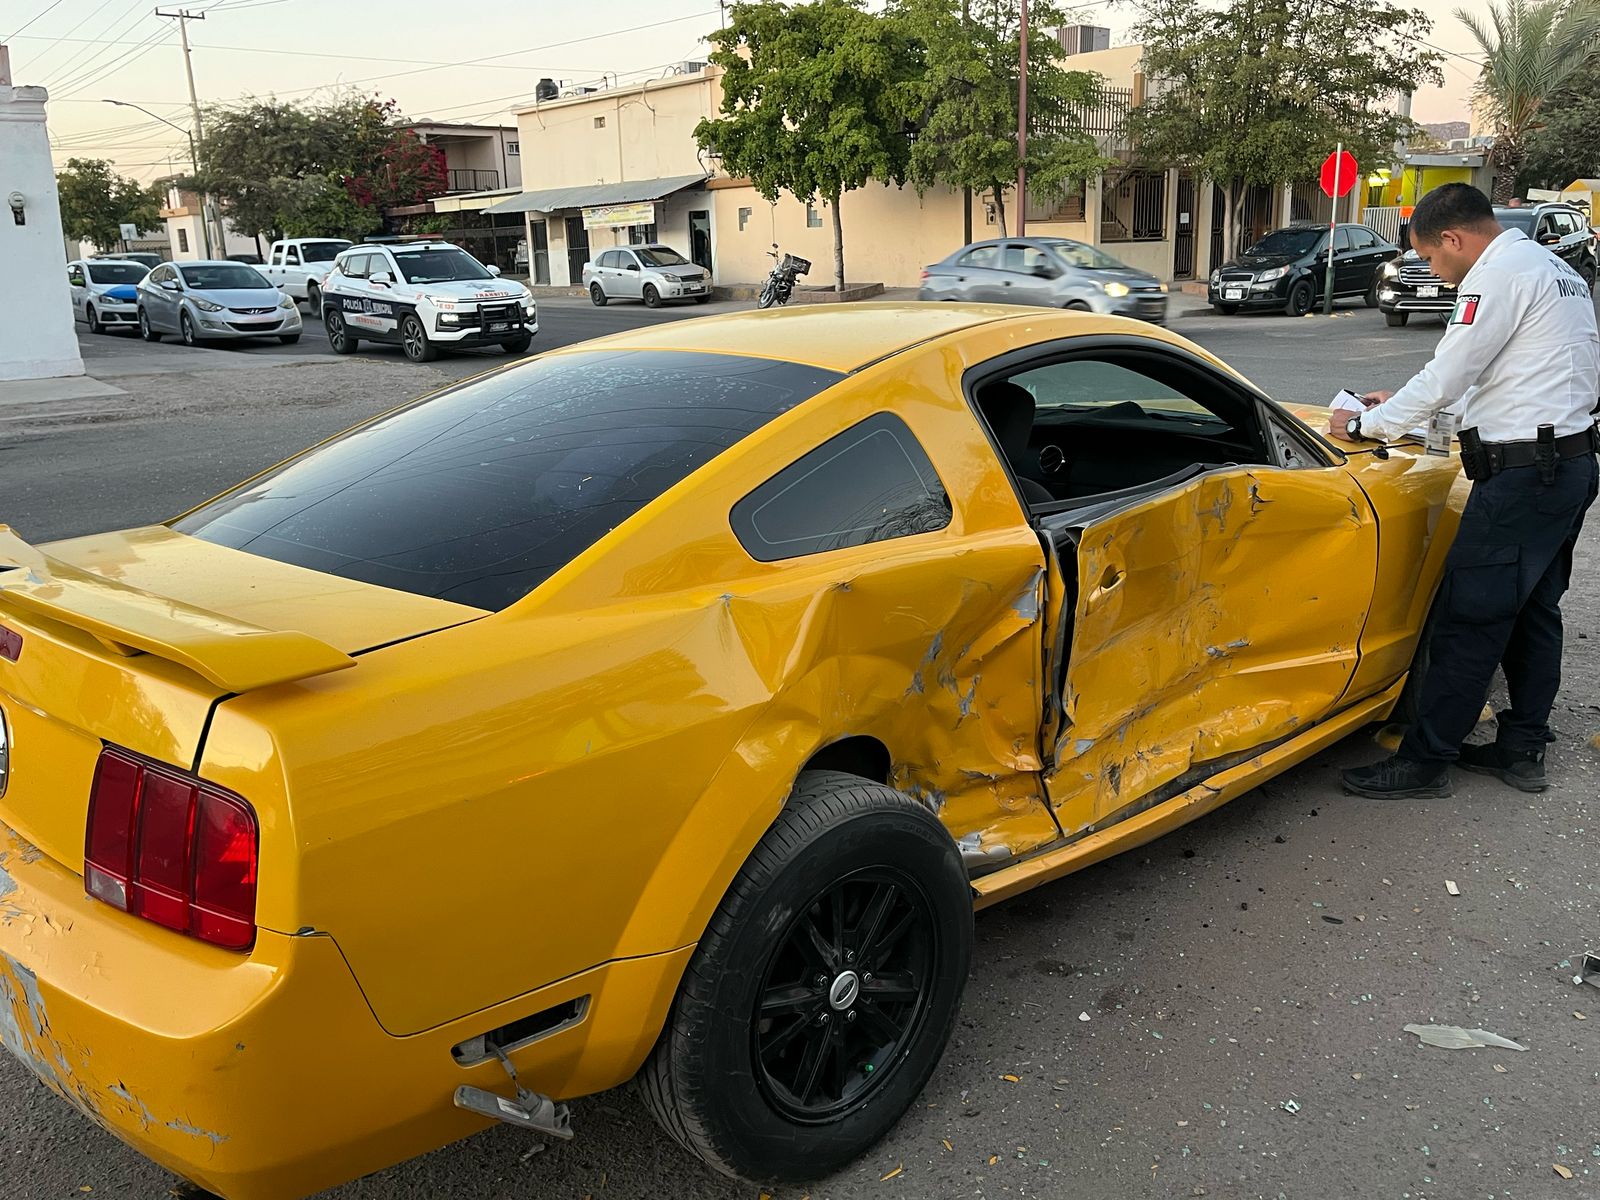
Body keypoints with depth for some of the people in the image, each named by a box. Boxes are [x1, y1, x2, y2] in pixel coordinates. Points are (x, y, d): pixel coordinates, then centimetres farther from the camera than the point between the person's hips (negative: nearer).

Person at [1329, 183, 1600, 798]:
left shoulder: (1498, 275, -14)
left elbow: (1444, 380, -15)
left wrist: (1364, 424, -2)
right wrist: (1404, 404, 22)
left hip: (1523, 476, -10)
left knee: (1469, 617, -6)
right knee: (1534, 612, 15)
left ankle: (1424, 762, 0)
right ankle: (1523, 749, 24)